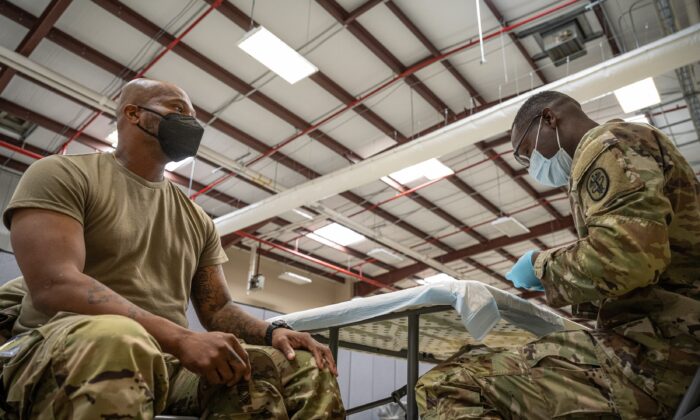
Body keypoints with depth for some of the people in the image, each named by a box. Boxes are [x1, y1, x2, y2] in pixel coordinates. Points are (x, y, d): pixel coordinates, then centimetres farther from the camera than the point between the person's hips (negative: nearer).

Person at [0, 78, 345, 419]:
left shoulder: (198, 220, 15)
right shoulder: (62, 174, 0)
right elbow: (54, 285, -16)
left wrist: (272, 331, -9)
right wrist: (182, 338, -27)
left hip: (166, 362, 4)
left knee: (306, 369, -14)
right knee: (115, 338, -40)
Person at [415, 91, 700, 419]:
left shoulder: (609, 142, -7)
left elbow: (625, 257, -24)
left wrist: (541, 265, -7)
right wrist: (550, 283, 18)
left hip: (653, 350, -11)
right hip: (659, 341, 11)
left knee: (442, 386, -17)